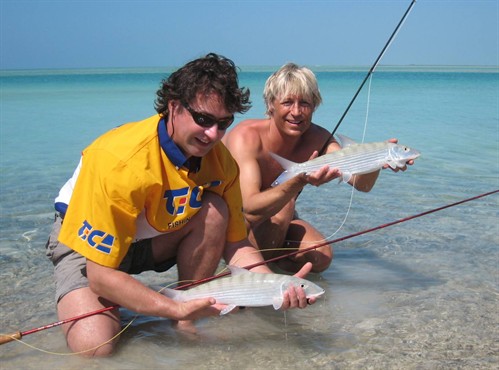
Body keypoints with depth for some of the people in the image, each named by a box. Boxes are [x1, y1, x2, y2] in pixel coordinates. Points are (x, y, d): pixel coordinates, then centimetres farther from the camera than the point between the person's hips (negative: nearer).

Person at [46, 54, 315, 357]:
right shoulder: (120, 161, -36)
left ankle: (188, 323, -8)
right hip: (87, 244, -5)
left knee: (215, 211, -22)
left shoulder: (220, 160, -17)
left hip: (155, 237, 5)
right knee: (96, 347, -29)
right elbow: (101, 275, -32)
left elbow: (236, 243, -9)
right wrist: (176, 308, -40)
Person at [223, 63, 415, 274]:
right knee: (281, 210, -33)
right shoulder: (246, 137, -30)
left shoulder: (316, 138, -13)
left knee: (320, 258, -16)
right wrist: (299, 182, -58)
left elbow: (361, 184, -26)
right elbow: (251, 209, -43)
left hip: (269, 218, 6)